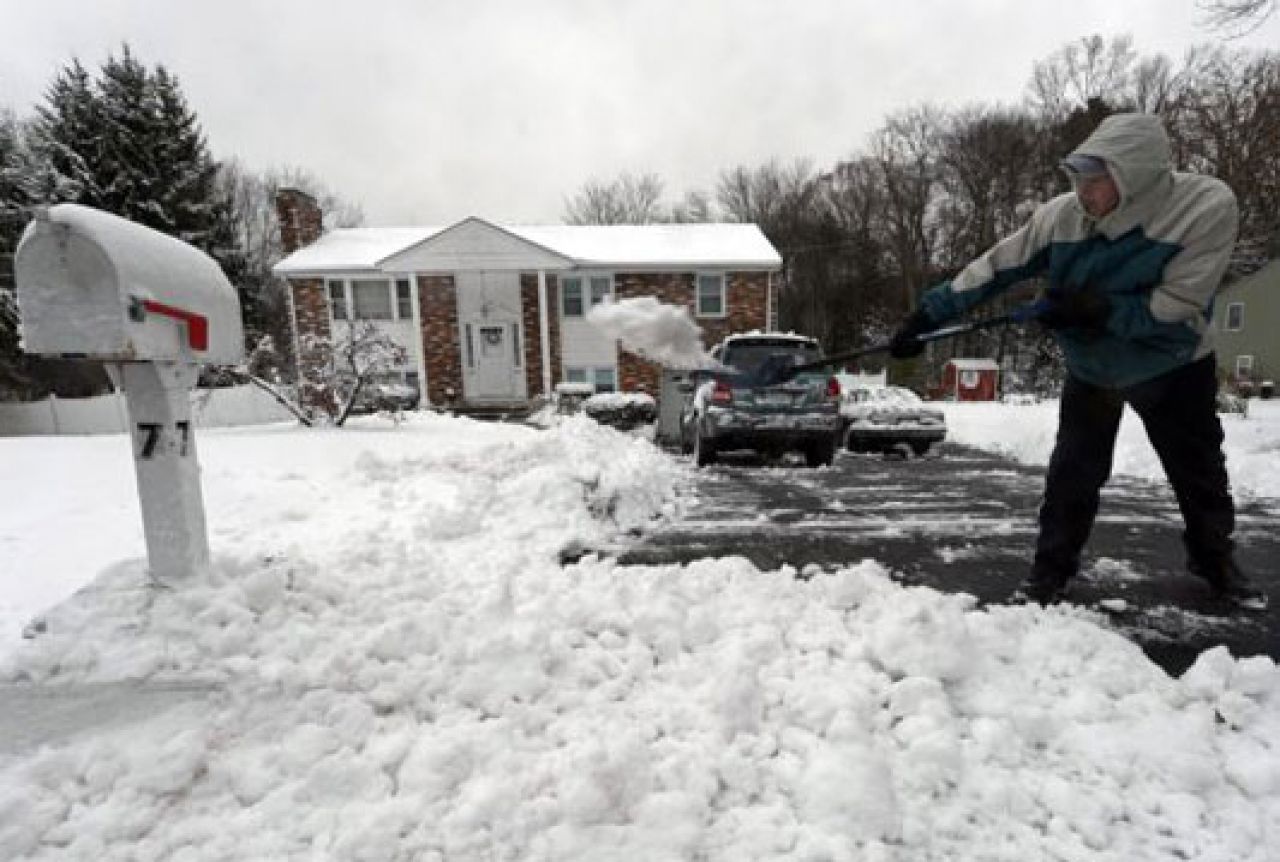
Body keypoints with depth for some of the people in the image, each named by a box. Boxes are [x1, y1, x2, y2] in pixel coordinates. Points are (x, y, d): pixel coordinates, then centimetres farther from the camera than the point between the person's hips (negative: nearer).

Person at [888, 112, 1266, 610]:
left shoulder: (1207, 206, -28)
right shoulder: (1060, 216, -23)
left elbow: (1178, 303, -28)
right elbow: (992, 270, -23)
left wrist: (1100, 308, -38)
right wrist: (926, 317, -28)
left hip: (1174, 367, -1)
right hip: (1090, 370, 1)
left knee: (1200, 474, 15)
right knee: (1071, 475, -1)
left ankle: (1216, 563, 37)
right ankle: (1051, 572, 11)